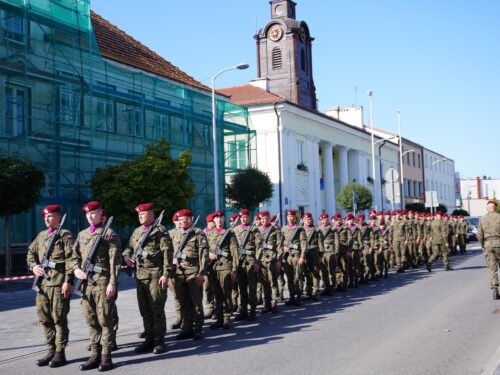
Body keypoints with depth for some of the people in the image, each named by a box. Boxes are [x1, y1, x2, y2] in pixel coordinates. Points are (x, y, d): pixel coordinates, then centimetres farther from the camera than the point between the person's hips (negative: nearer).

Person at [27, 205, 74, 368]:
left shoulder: (65, 235, -3)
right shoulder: (41, 235, 18)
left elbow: (70, 259, -10)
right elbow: (31, 252, 26)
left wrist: (68, 281, -17)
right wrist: (33, 266, 5)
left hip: (59, 283, -7)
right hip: (43, 282, 7)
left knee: (59, 318, -2)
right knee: (44, 318, 11)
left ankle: (60, 353, 5)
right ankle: (51, 351, 21)